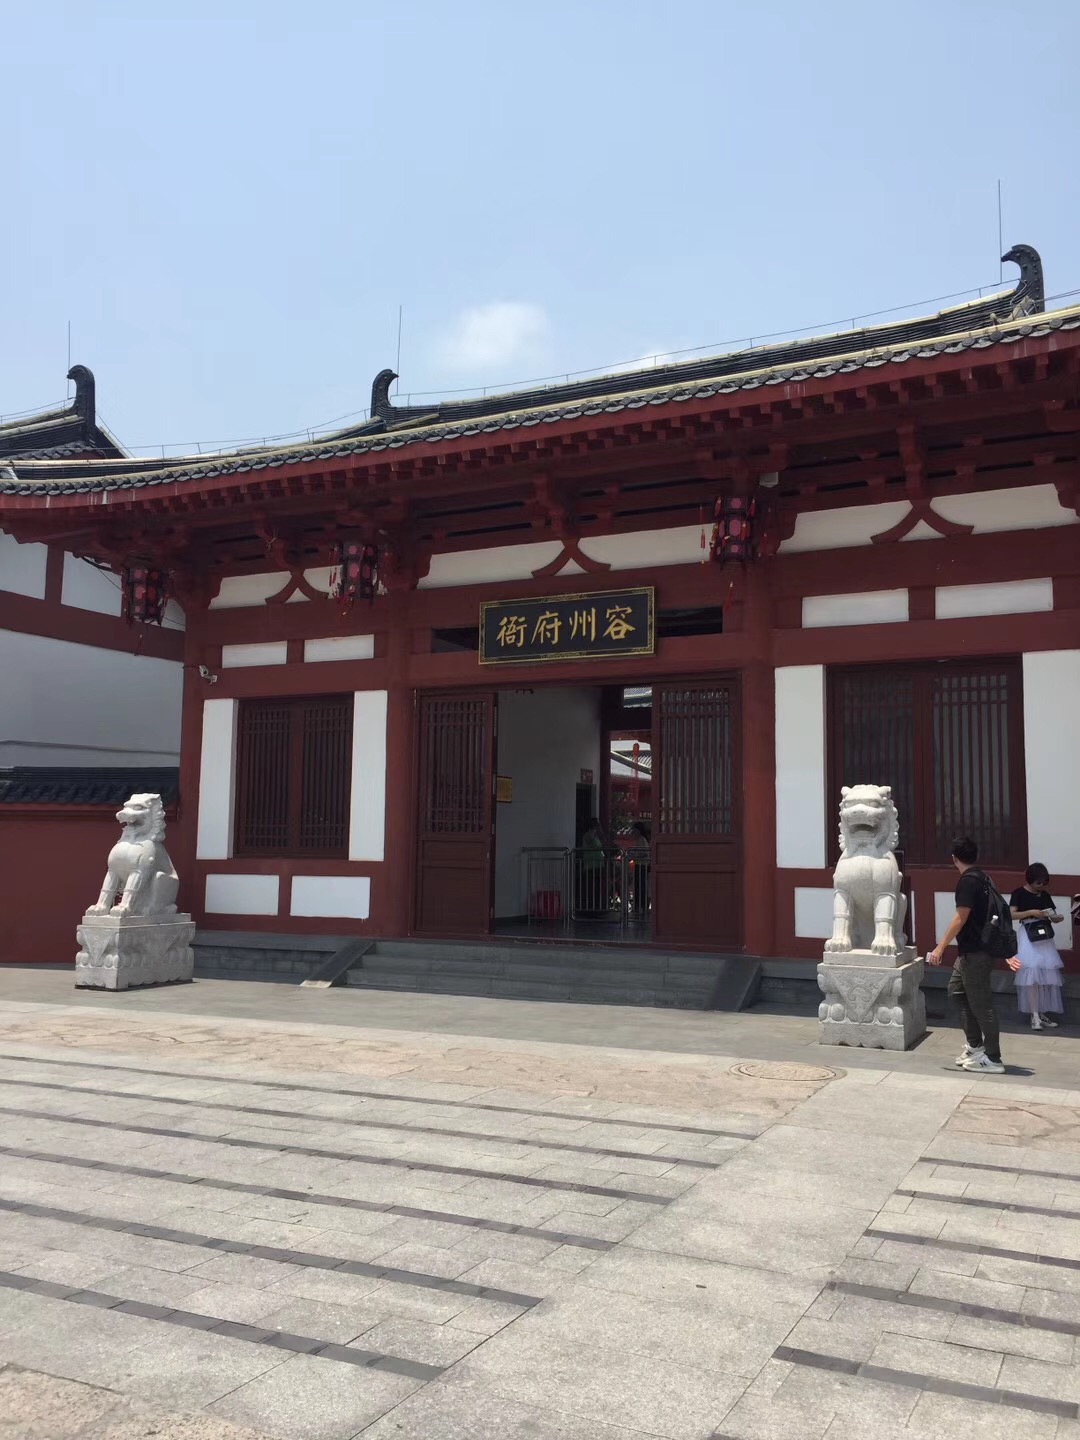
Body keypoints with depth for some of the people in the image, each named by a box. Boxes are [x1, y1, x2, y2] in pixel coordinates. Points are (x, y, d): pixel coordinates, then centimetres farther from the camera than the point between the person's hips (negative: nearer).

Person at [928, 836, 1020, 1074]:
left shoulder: (967, 881, -17)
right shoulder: (982, 877, 11)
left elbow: (960, 919, -21)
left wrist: (940, 947, -16)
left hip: (975, 952, -10)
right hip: (973, 949, 10)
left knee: (981, 1004, -3)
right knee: (956, 989, 20)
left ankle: (993, 1060, 5)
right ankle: (975, 1045, 25)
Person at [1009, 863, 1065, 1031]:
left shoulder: (1045, 895, 12)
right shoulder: (1019, 894, -3)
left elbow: (1053, 916, 13)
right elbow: (1012, 915, -11)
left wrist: (1057, 918, -10)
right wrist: (1031, 912, -21)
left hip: (1044, 936, 6)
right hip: (1028, 937, -5)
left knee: (1046, 974, 2)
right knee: (1031, 974, -11)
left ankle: (1041, 1013, 10)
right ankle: (1035, 1015, -11)